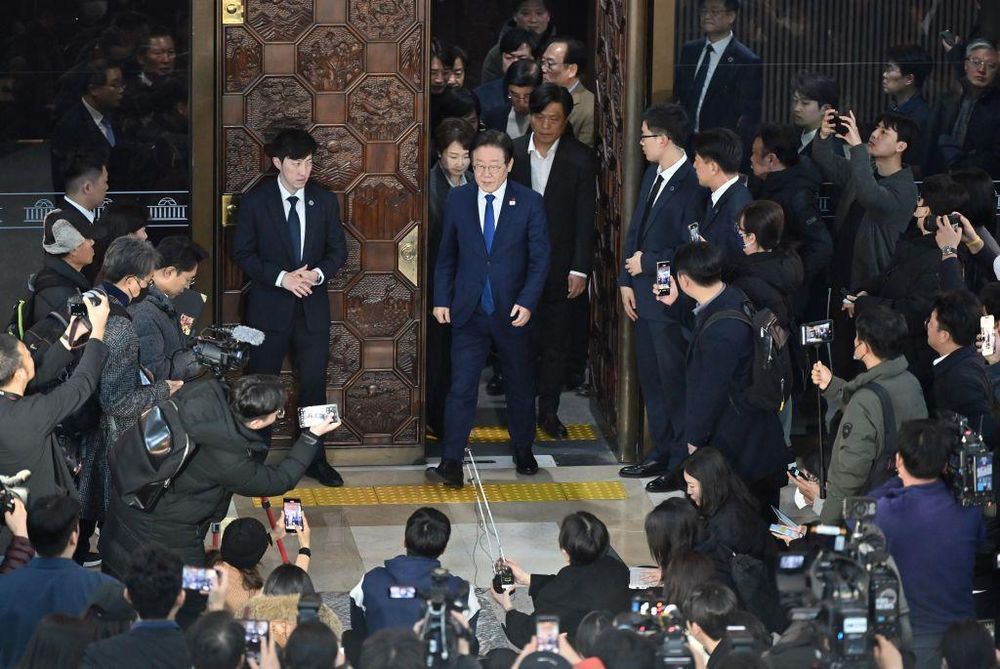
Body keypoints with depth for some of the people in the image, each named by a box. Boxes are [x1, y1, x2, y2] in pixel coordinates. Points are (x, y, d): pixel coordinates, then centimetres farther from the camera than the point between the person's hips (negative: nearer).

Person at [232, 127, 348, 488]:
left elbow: (338, 249, 7)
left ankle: (314, 458, 16)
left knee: (314, 384, 4)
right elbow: (242, 252, -4)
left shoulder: (324, 200, 2)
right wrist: (281, 277, -17)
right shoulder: (256, 201, -5)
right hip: (268, 307, -2)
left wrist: (318, 273, -14)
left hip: (312, 308, 2)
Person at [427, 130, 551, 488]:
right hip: (468, 311, 0)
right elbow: (447, 254, 8)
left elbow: (540, 257, -4)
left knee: (521, 384, 12)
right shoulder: (458, 199, 1)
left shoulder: (529, 202, -5)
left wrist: (527, 301, -14)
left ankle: (523, 452, 29)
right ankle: (452, 464, -8)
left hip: (512, 311, 0)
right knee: (461, 387, -6)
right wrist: (441, 299, 3)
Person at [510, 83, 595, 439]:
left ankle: (549, 410, 17)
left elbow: (585, 218, -3)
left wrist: (579, 269, -7)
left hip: (559, 266, 0)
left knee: (555, 343, 8)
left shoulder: (580, 158, -4)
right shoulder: (512, 153, 0)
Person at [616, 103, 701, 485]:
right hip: (644, 295, 9)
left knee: (674, 381, 0)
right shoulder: (653, 176, 9)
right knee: (651, 378, 17)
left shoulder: (690, 185, -20)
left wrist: (647, 263, -13)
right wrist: (627, 280, 9)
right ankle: (661, 453, 28)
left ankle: (682, 462, 10)